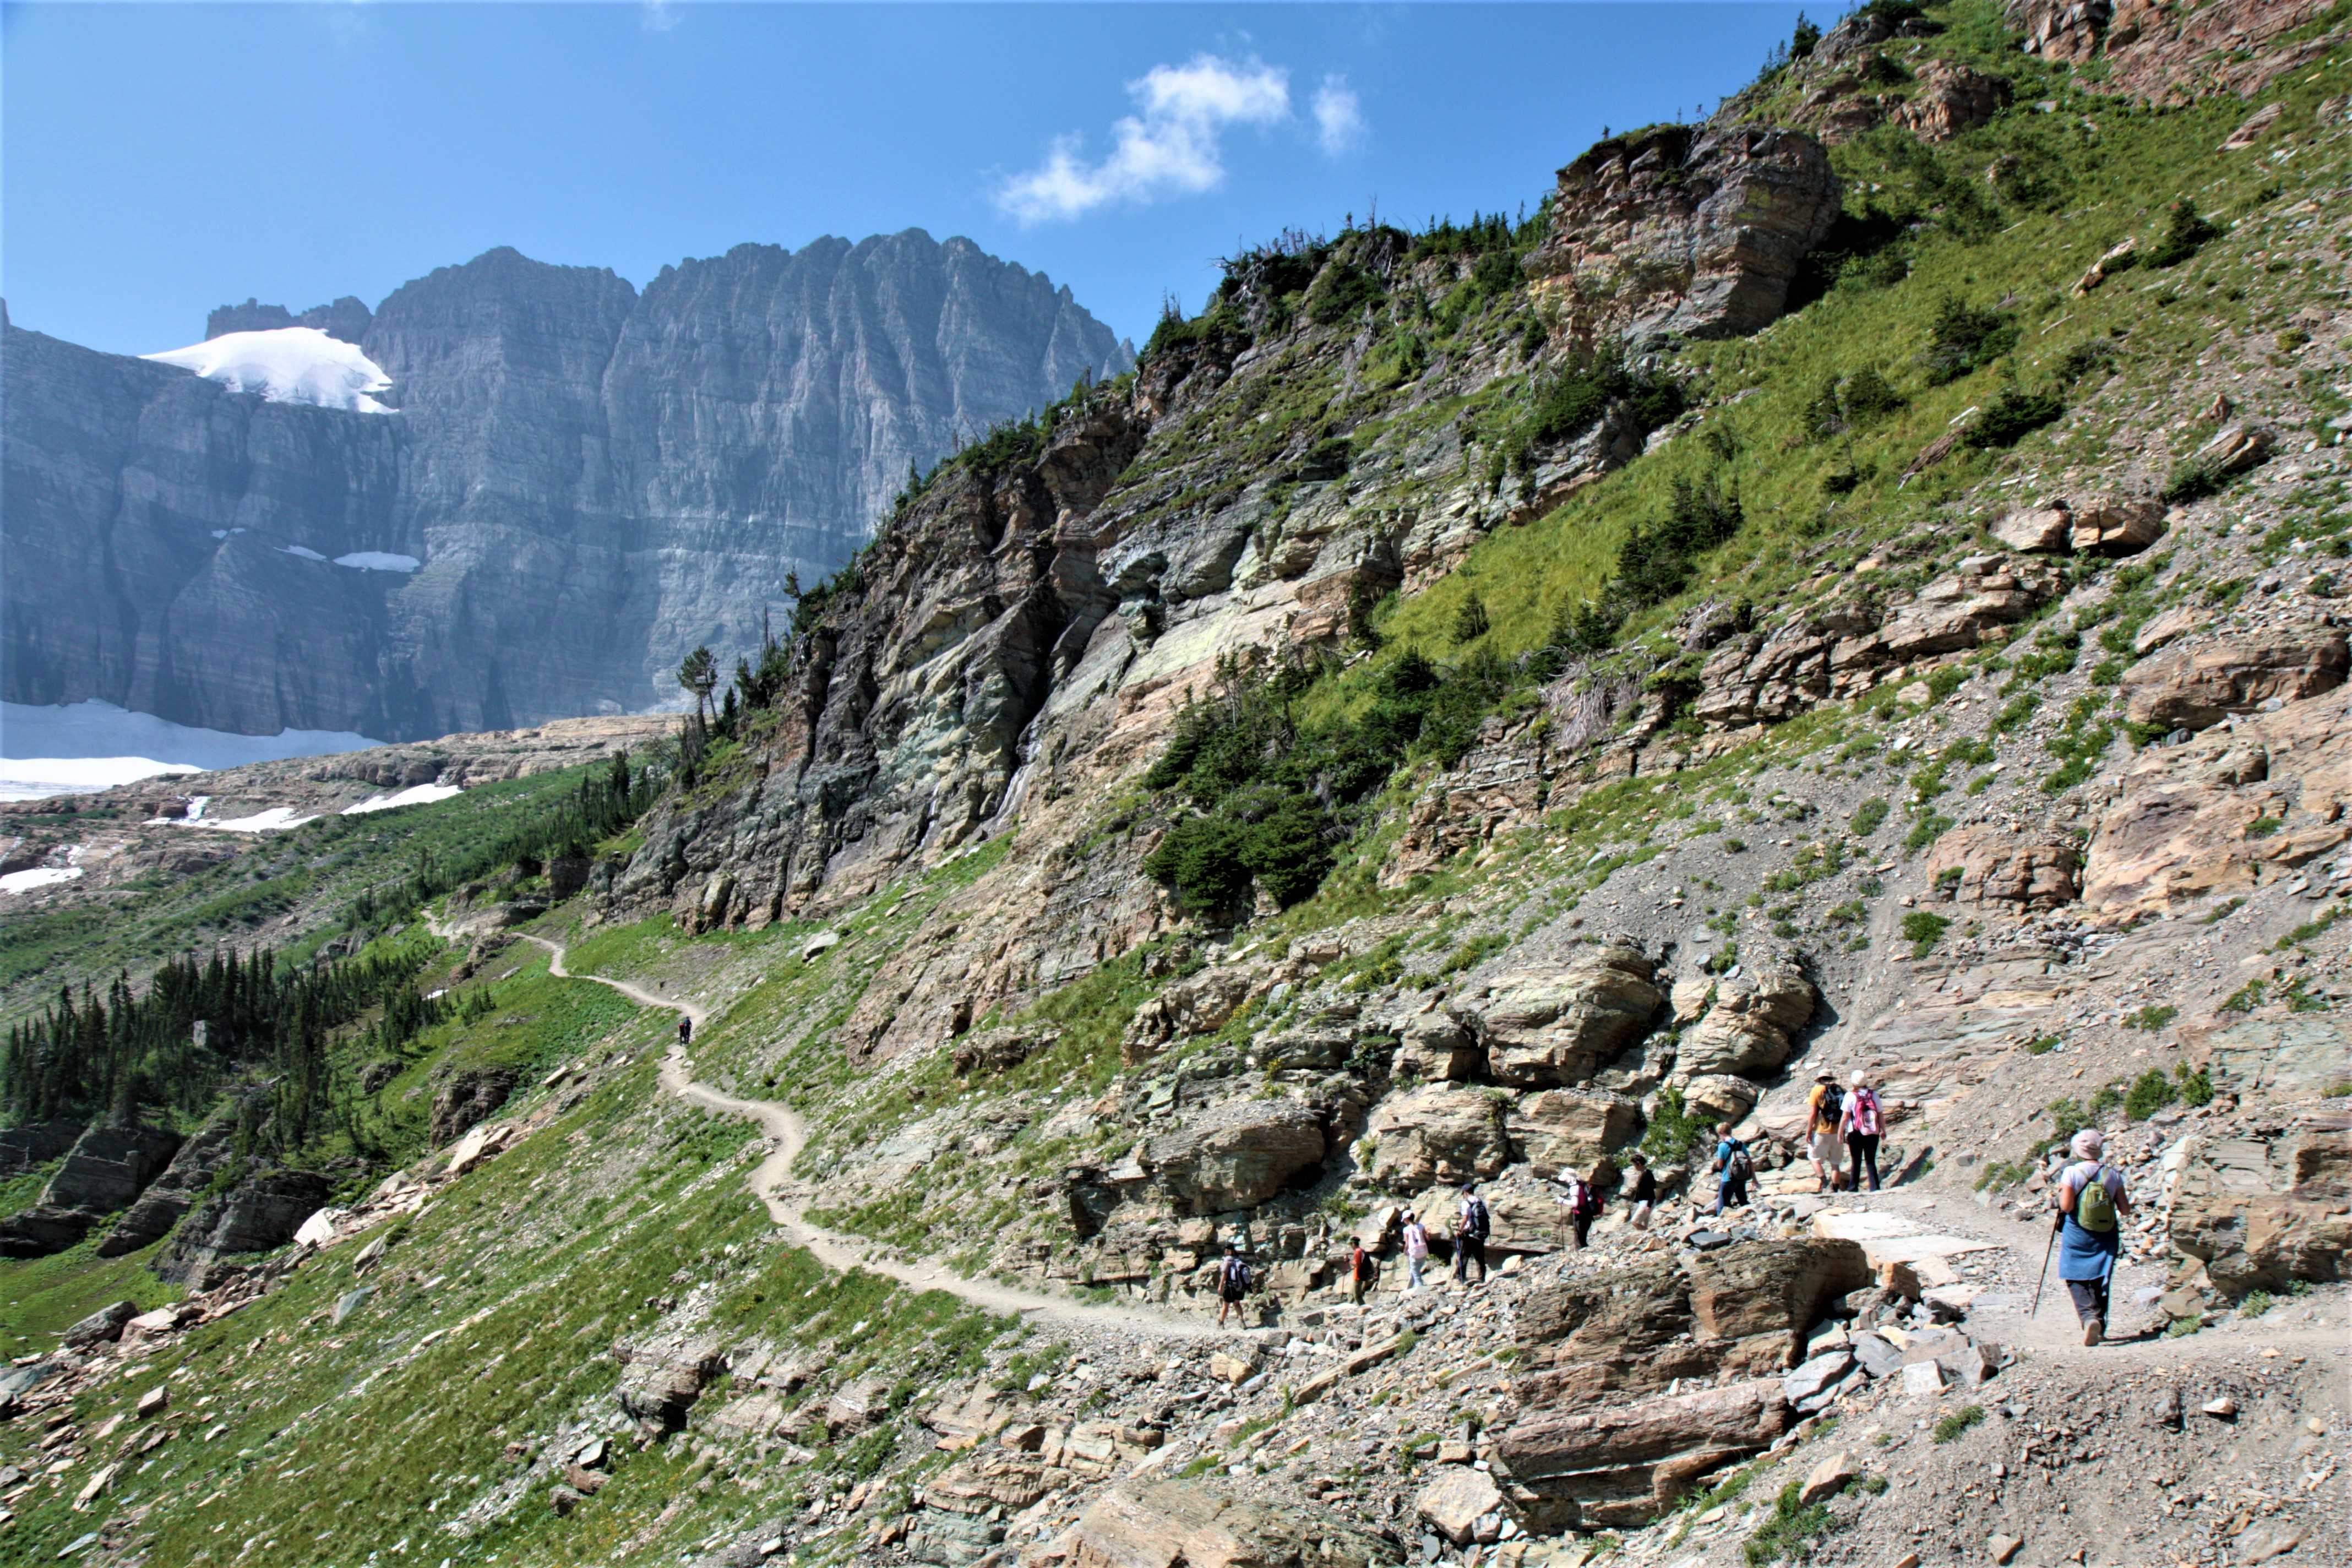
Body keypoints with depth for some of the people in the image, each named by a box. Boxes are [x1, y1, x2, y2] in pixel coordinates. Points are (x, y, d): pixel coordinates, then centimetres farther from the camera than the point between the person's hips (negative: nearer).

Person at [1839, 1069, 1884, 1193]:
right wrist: (1883, 1130, 17)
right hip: (1873, 1133, 2)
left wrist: (1840, 1133, -2)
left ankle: (1853, 1188, 16)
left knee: (1856, 1162, 10)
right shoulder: (1874, 1094, 0)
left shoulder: (1851, 1096, -9)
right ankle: (1875, 1188, 2)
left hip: (1856, 1134, -2)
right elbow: (1881, 1115, 4)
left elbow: (1845, 1117, -9)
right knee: (1871, 1162, 9)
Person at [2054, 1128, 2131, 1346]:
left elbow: (2066, 1206, -18)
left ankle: (2089, 1316, -18)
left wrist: (2060, 1192, 1)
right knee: (2100, 1281, 15)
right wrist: (2127, 1199, 21)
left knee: (2076, 1279, 5)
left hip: (2077, 1236, -3)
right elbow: (2125, 1209, 0)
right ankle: (2099, 1328, 19)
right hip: (2106, 1237, 3)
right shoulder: (2113, 1174, -2)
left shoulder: (2071, 1173, -12)